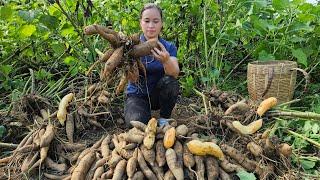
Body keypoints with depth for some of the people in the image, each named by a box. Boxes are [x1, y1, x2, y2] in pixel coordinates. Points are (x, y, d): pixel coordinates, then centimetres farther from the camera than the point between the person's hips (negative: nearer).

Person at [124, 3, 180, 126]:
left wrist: (166, 61, -48)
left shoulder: (169, 47, -6)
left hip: (158, 94, 2)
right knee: (137, 122, -31)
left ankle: (164, 119, -7)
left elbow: (175, 74, -25)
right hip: (137, 95, -2)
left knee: (170, 81, -29)